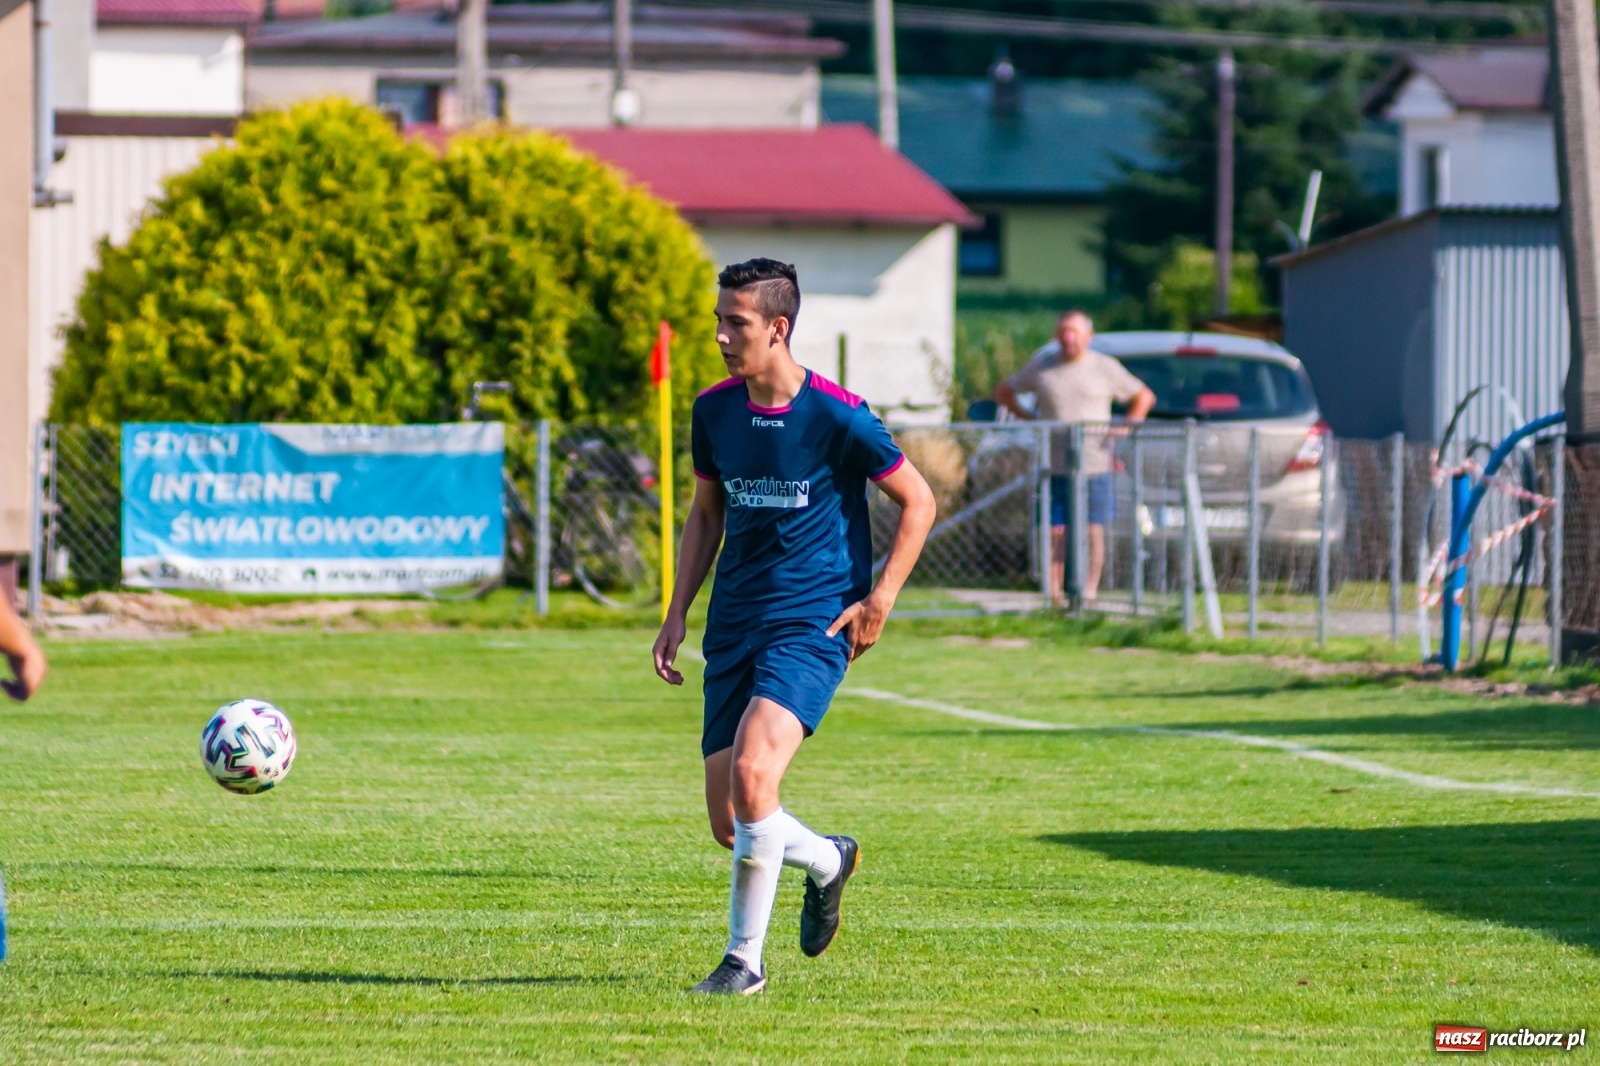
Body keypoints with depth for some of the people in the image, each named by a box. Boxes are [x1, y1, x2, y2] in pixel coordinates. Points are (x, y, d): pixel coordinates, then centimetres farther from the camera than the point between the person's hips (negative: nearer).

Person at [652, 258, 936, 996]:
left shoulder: (836, 415, -11)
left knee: (752, 774, -25)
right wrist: (677, 615, 11)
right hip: (734, 626, 6)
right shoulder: (714, 411, 5)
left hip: (812, 624, -6)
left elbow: (917, 503, -2)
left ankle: (745, 958, -14)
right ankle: (827, 860, 35)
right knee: (727, 822, 2)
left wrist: (878, 602, -8)